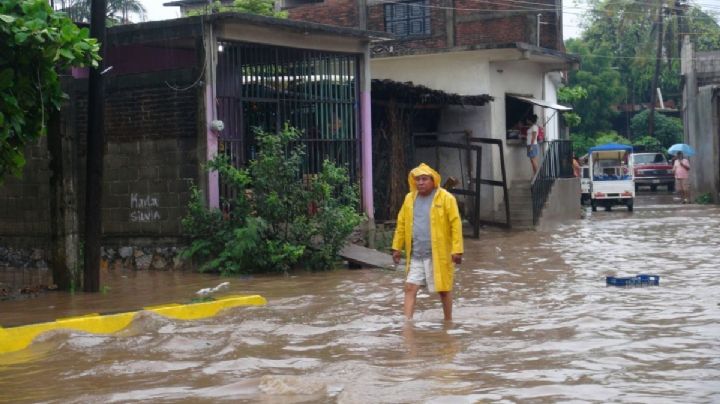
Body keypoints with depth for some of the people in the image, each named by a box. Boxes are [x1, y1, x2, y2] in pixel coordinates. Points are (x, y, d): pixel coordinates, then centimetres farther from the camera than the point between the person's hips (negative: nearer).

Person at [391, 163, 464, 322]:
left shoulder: (446, 198, -8)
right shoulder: (410, 198, 8)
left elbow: (456, 224, -10)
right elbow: (401, 224, 13)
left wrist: (457, 250, -15)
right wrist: (397, 247, 9)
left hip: (438, 254, -4)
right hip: (415, 255, 4)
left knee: (443, 289, 9)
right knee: (410, 288, -4)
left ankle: (448, 322, 25)